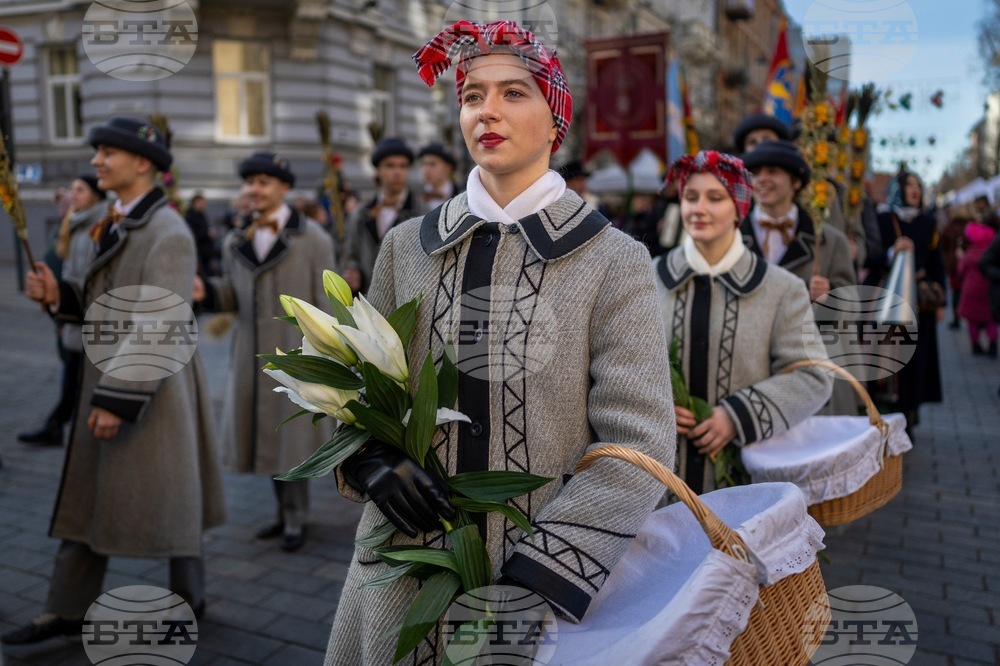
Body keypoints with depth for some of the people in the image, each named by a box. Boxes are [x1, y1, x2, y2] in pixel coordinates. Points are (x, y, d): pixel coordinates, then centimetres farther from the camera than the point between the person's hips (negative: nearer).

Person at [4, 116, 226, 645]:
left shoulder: (168, 233, -18)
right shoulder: (115, 226, 11)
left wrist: (119, 400, -23)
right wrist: (58, 294, -2)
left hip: (152, 389, -9)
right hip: (107, 379, 9)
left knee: (165, 499, 6)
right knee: (87, 496, 14)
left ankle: (188, 599, 26)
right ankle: (67, 611, 27)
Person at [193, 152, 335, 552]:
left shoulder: (311, 237, -7)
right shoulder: (236, 241, 7)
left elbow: (326, 301, -8)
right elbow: (234, 295, 12)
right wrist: (206, 292, -10)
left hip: (296, 353, -5)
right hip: (252, 354, 5)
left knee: (292, 434, 3)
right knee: (264, 434, 12)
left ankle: (296, 519, 18)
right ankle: (285, 511, 30)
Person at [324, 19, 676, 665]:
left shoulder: (614, 261, -8)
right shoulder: (407, 246, 2)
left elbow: (639, 443, -12)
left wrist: (532, 577, -19)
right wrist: (371, 457, -11)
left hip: (547, 587, -2)